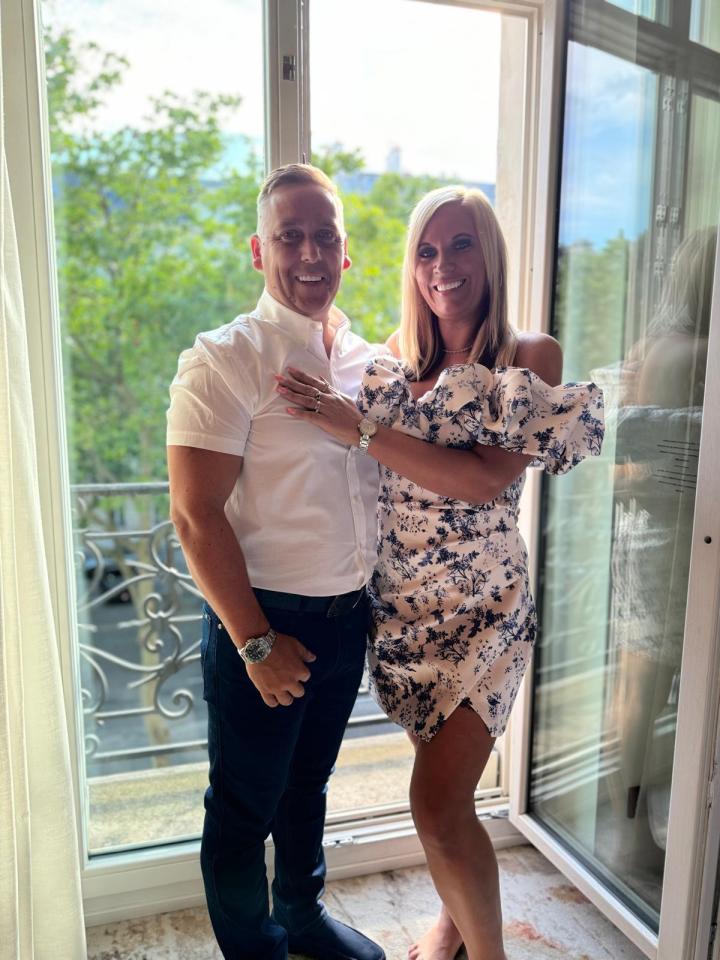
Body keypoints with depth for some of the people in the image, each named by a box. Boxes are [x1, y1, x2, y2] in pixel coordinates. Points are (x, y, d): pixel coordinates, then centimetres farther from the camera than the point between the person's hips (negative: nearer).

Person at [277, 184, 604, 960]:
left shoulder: (530, 357, -8)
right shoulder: (396, 355, 4)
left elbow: (489, 480, -20)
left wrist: (361, 428, -23)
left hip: (479, 607, -4)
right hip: (401, 599, 4)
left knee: (438, 803, -4)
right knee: (442, 784, 19)